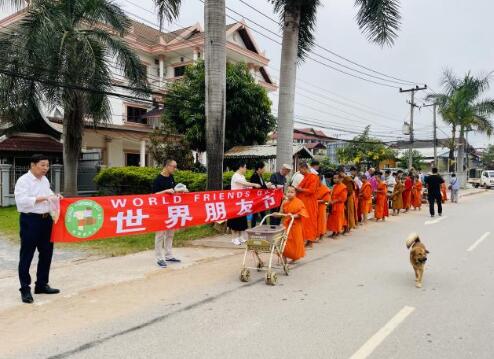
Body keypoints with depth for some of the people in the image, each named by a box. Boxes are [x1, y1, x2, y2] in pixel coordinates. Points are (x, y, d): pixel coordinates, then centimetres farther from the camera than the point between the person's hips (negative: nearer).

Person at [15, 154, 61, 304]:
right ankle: (25, 289, 10)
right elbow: (22, 200, -22)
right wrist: (43, 198, -24)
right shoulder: (23, 180, -11)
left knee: (46, 253, 13)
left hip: (46, 219, 8)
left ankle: (42, 284, 26)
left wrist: (54, 197, 7)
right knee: (27, 255, 1)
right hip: (30, 220, -8)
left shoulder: (45, 180, 13)